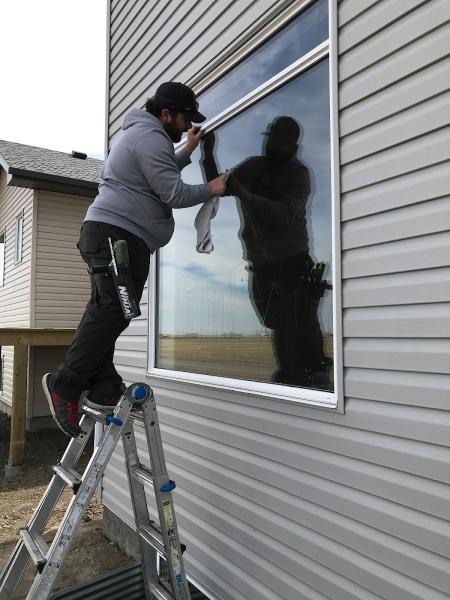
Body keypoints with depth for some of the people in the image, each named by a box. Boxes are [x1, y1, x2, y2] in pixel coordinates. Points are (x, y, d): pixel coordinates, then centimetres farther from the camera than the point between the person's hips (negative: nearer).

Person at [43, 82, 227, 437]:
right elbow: (173, 194, -13)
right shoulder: (151, 137, -7)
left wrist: (186, 152, 34)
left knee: (104, 312, 4)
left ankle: (103, 390, 7)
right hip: (119, 234, -11)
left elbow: (159, 176, 39)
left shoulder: (141, 133, 28)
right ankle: (65, 384, -13)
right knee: (112, 312, -15)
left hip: (104, 232, 11)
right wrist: (210, 190, 2)